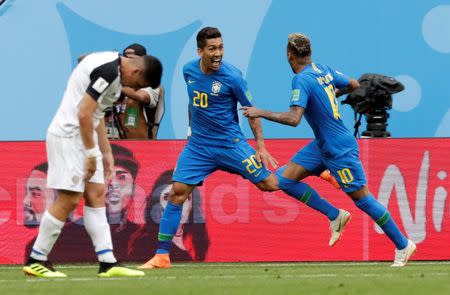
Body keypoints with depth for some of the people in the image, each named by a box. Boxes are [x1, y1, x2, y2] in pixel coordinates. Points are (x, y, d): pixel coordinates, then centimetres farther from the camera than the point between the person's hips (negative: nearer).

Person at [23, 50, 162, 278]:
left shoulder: (110, 65, 13)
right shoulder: (109, 70, -19)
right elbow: (84, 114, -22)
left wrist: (106, 153, 21)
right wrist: (91, 154, -15)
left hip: (81, 136, 11)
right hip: (68, 136, -11)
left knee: (96, 195, 7)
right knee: (69, 200, -8)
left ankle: (108, 263, 5)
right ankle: (36, 260, 1)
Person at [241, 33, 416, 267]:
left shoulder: (302, 80, -21)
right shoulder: (324, 70, 4)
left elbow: (293, 118, -31)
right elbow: (354, 85, 17)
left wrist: (261, 113, -23)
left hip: (340, 150, -9)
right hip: (322, 146, 9)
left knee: (362, 198, 1)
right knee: (284, 178, 2)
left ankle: (403, 245, 13)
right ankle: (335, 215, 11)